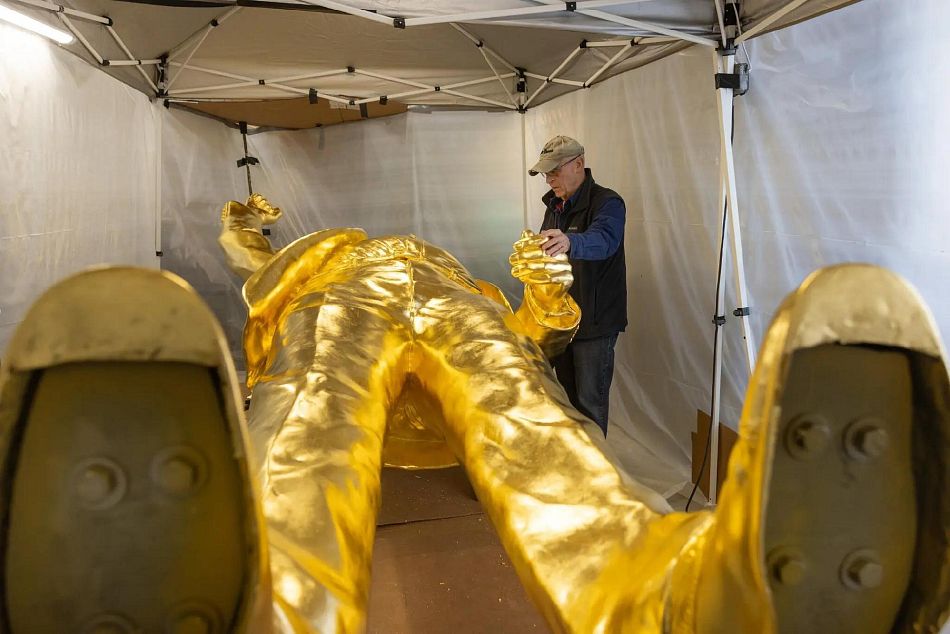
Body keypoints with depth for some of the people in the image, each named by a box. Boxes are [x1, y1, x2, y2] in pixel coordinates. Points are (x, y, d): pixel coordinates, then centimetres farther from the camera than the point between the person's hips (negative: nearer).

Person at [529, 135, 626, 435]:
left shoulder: (607, 202, -17)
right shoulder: (554, 205, 9)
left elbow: (603, 239, -40)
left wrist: (570, 242, -60)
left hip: (595, 322, -8)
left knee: (590, 400, 1)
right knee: (566, 393, 20)